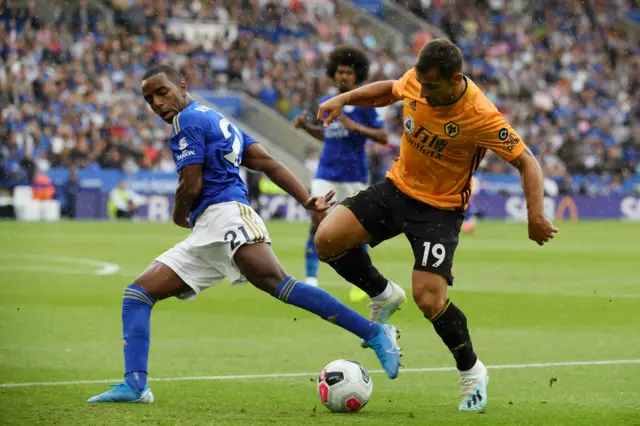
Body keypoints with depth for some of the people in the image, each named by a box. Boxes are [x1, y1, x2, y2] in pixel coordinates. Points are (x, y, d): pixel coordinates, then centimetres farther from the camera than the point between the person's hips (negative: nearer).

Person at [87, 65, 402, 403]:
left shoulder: (187, 120, 2)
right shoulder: (216, 119, 30)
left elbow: (191, 185, -7)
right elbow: (267, 163, 21)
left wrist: (179, 217, 15)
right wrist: (307, 201, 12)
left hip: (225, 214, -11)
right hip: (204, 236, 11)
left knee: (277, 284, -29)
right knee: (137, 293, 4)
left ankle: (375, 334, -34)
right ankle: (135, 384, -11)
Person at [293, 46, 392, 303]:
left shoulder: (363, 104, -5)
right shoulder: (325, 104, 9)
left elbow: (383, 137, -9)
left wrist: (356, 127, -21)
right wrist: (305, 126, 8)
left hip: (354, 175, -3)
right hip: (326, 174, 3)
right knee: (317, 222, -12)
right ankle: (311, 280, -10)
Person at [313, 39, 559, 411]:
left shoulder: (480, 117, -28)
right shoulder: (417, 81, -12)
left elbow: (526, 161, -21)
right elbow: (390, 89, 13)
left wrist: (536, 217, -31)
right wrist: (344, 99, 2)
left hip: (440, 208, -5)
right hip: (397, 186, 5)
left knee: (429, 300, -17)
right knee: (328, 239, -13)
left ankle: (471, 371, 11)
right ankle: (382, 295, 16)